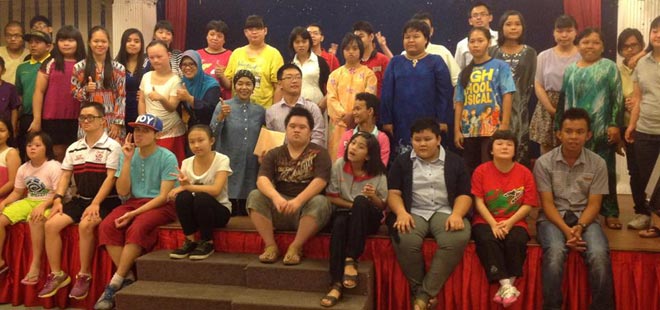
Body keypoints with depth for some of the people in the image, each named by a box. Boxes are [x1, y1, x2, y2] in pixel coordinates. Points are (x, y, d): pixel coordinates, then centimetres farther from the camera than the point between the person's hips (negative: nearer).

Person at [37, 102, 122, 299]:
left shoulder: (112, 146, -6)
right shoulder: (73, 148, 13)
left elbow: (110, 178, -14)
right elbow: (65, 176, 13)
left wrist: (95, 204, -22)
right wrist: (58, 199, -3)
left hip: (105, 201, -6)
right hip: (80, 199, 6)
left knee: (85, 225, -32)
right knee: (51, 224, -14)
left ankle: (84, 276, -16)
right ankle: (56, 274, -1)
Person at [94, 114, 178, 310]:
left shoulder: (167, 157, -8)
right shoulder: (128, 155, 6)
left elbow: (164, 196, -12)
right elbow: (122, 191, 0)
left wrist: (134, 213, -20)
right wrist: (127, 160, -7)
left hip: (162, 205, -5)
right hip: (134, 202, 5)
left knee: (137, 228, -33)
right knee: (107, 226, -24)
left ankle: (115, 283, -21)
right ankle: (128, 278, -18)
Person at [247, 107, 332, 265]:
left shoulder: (319, 153, 2)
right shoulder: (274, 154, 9)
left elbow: (320, 181, -16)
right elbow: (262, 180, -9)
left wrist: (298, 200, -33)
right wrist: (276, 197, -31)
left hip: (306, 209, -2)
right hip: (279, 209, 2)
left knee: (320, 202, -33)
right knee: (255, 196, -21)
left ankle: (295, 248, -21)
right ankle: (270, 246, -17)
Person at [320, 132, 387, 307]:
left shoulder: (378, 173, -7)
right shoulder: (339, 165, -5)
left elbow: (383, 206, 0)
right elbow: (330, 197, 0)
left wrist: (373, 197, -22)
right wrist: (353, 206, -11)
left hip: (369, 217, -1)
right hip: (345, 212, 1)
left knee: (361, 201, -34)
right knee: (339, 223, -35)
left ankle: (351, 260, -29)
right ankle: (336, 284, -37)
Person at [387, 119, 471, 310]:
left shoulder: (454, 162, 12)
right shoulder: (402, 162, 12)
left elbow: (464, 194, 7)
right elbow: (393, 193, 4)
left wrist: (456, 214, -14)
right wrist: (401, 212, -17)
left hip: (445, 212, 1)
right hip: (413, 212, 0)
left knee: (457, 239, -33)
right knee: (405, 241, -35)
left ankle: (424, 294, -24)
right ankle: (417, 289, -9)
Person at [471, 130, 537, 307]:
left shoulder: (525, 173, 2)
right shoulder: (481, 171, 1)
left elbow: (528, 205, -1)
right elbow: (478, 202, -4)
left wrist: (509, 223, -15)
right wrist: (493, 224, -17)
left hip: (514, 222, 1)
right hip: (486, 221, 0)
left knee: (516, 241, -31)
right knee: (488, 240, -32)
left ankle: (508, 285, -21)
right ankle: (505, 285, -30)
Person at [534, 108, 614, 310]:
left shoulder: (598, 164, 2)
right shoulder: (544, 163, -3)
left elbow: (594, 204, 0)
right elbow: (547, 204, -6)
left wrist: (580, 227, -19)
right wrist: (566, 229, -20)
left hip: (585, 218, 2)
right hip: (553, 218, -1)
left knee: (599, 255, -28)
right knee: (555, 252, -33)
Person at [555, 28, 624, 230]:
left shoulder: (609, 67, 4)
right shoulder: (570, 70, 14)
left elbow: (617, 98, -2)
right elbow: (563, 100, 16)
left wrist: (615, 125, -10)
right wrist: (559, 126, 12)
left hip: (602, 131, -3)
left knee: (605, 171, 2)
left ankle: (610, 213, 10)